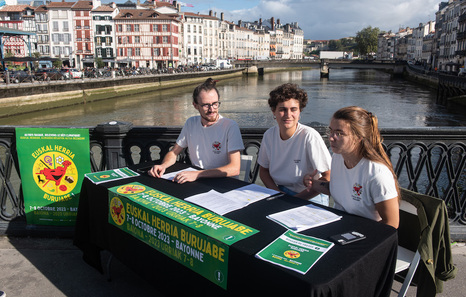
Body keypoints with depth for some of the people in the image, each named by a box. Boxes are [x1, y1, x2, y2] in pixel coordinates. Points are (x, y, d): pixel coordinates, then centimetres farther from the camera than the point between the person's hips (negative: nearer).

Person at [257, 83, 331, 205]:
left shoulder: (310, 136, -17)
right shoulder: (269, 135, -1)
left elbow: (328, 177, -15)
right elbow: (263, 170, 11)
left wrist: (297, 199, -18)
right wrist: (276, 191, -7)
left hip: (310, 198, -4)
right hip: (279, 193, 5)